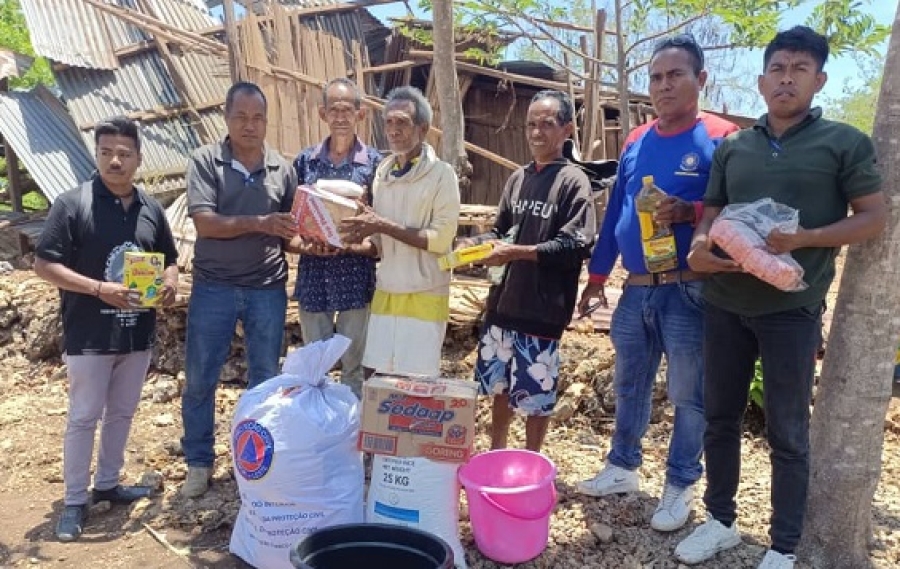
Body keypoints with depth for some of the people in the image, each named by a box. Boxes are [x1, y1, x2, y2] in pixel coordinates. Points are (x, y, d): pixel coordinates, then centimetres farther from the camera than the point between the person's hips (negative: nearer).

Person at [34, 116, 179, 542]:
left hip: (137, 334, 5)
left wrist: (170, 284, -8)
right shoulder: (72, 204, -9)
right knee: (84, 417, 6)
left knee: (122, 413, 17)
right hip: (89, 336, -5)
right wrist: (101, 289, -21)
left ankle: (107, 484, 34)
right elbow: (44, 264, -11)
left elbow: (169, 259, 15)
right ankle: (75, 501, 20)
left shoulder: (151, 209, 5)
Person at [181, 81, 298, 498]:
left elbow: (292, 229, 8)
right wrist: (259, 223, -23)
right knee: (200, 379, 7)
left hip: (267, 289, 2)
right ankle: (199, 463, 26)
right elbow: (205, 222, -15)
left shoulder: (281, 168, 4)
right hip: (213, 288, -1)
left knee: (266, 379, 11)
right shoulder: (205, 161, -4)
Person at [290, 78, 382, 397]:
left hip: (356, 279, -2)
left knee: (354, 365, 8)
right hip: (313, 279, 2)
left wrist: (349, 245, -18)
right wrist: (304, 245, -13)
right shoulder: (305, 160, 5)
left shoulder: (374, 163, -2)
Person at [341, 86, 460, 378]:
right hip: (385, 293, 5)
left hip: (424, 297, -5)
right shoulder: (382, 173, 9)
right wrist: (361, 241, -9)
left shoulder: (441, 174, -8)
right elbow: (382, 241, 13)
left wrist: (384, 225, -20)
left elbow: (441, 239, -16)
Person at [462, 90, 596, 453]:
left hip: (542, 307, -6)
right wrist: (480, 243, -2)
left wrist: (518, 252, -21)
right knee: (499, 383, 18)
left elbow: (575, 245, -16)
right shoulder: (518, 178, 11)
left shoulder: (572, 180, -7)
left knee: (536, 393, 5)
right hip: (503, 300, 6)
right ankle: (496, 453, 36)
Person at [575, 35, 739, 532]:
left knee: (687, 394, 5)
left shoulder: (720, 138, -7)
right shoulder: (636, 142, 10)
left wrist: (690, 212, -27)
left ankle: (680, 486, 22)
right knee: (629, 385, 17)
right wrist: (597, 274, 16)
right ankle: (622, 467, 34)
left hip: (689, 291, -5)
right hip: (636, 289, 6)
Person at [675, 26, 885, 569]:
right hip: (725, 304, 4)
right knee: (721, 417, 13)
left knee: (788, 433, 6)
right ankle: (721, 520, 31)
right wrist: (698, 249, -10)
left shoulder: (844, 143, 0)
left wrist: (804, 238, -18)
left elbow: (875, 216, -2)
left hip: (792, 309, -4)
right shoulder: (732, 147, 11)